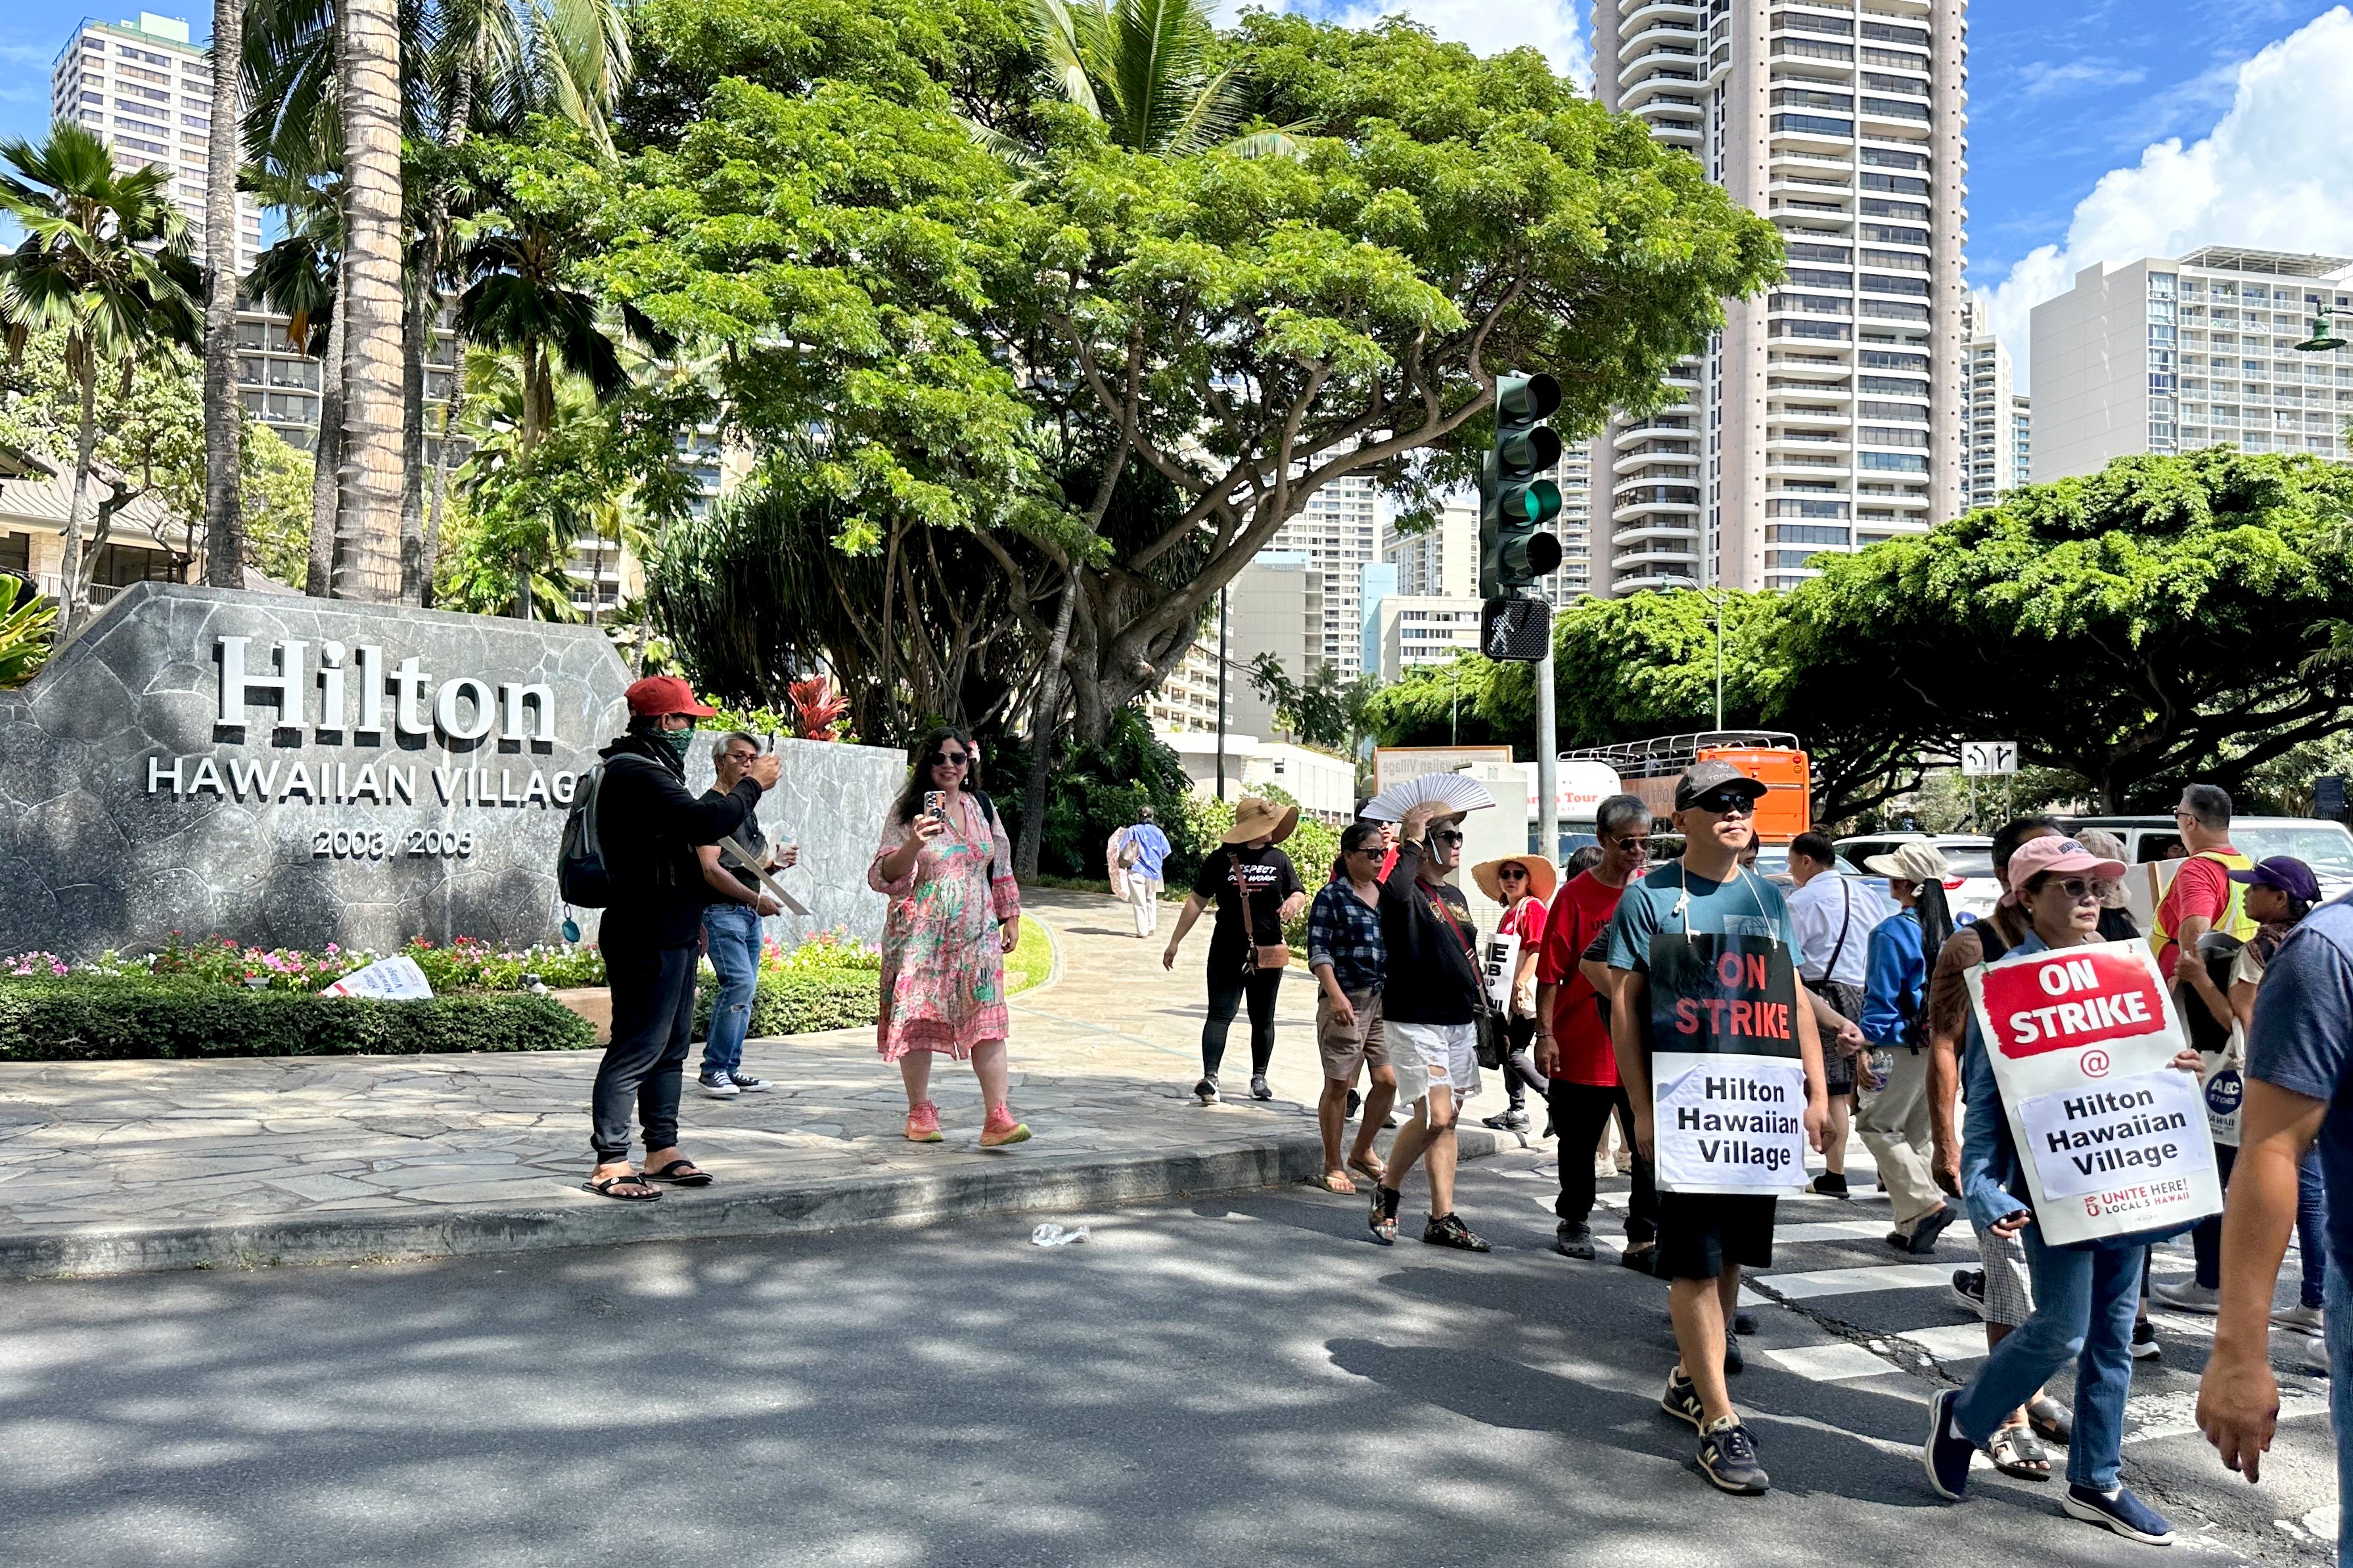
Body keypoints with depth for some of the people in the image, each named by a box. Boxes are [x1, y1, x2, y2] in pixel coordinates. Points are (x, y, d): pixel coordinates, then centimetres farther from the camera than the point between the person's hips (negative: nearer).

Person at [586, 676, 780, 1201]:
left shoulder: (650, 770, 19)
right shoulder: (635, 774, -17)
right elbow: (704, 822, -26)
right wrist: (752, 785, -14)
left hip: (671, 935, 11)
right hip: (646, 939, -11)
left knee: (671, 1045, 15)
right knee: (636, 1048, -8)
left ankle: (662, 1151, 23)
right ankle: (610, 1164, -2)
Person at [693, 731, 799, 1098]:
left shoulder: (746, 808, 19)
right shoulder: (710, 806, -8)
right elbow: (711, 869, -17)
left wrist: (775, 861, 6)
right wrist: (755, 898, -22)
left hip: (749, 912, 9)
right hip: (720, 911, -9)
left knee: (744, 990, 7)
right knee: (740, 982, -18)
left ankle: (731, 1069, 13)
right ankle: (713, 1069, -10)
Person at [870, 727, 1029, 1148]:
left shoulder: (983, 810, 13)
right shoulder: (907, 812, -1)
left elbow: (1001, 870, 21)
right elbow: (885, 877, -9)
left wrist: (1011, 919, 17)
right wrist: (914, 844, -25)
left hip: (977, 933, 3)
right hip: (922, 934, -3)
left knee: (988, 1019, -8)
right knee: (918, 1020, 2)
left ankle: (997, 1117, -10)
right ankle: (920, 1113, 17)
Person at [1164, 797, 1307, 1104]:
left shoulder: (1279, 859, 9)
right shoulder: (1221, 860, -1)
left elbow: (1299, 893, 15)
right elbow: (1197, 901, 2)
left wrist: (1293, 901, -11)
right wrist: (1175, 942, 0)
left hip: (1267, 953, 3)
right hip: (1227, 952, -3)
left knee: (1263, 1019, 12)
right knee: (1221, 1014, -11)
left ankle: (1259, 1078, 24)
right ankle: (1210, 1076, -17)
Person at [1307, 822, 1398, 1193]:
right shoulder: (1331, 897, -5)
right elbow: (1319, 951, -11)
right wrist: (1336, 995, -21)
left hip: (1385, 999, 6)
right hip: (1345, 1001, -6)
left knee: (1389, 1079, 3)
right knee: (1339, 1085, 1)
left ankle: (1363, 1151, 24)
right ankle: (1333, 1166, 14)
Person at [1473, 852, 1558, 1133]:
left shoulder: (1533, 907, -9)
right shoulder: (1507, 914, 18)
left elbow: (1537, 951, -18)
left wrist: (1520, 983, -26)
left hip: (1526, 995, -9)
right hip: (1508, 996, 9)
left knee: (1515, 1055, -11)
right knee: (1507, 1052, 11)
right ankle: (1516, 1113, 18)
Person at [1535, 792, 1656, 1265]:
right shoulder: (1575, 895, -4)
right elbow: (1551, 972, -4)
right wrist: (1545, 1035, -9)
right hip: (1582, 1048, -2)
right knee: (1579, 1145, 13)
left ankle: (1644, 1238, 3)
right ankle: (1574, 1221, 32)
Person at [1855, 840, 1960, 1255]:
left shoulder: (1892, 933, -14)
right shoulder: (1952, 929, 7)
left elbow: (1881, 998, -15)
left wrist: (1866, 1047, -11)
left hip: (1903, 1046, -8)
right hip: (1942, 1045, 8)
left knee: (1875, 1125, 3)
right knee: (1916, 1134, 15)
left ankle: (1926, 1205, -9)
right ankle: (1912, 1227, 18)